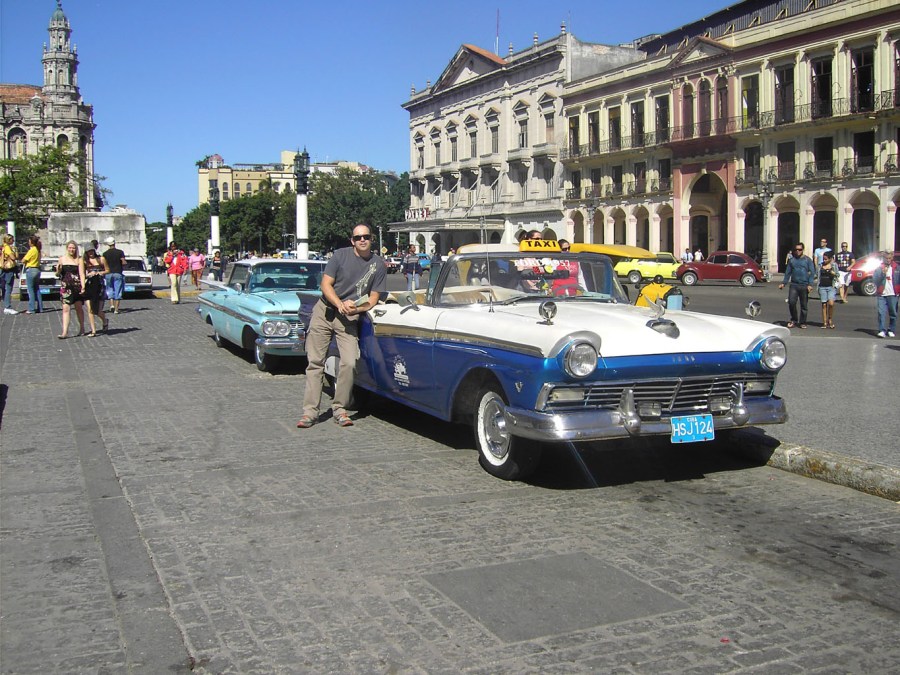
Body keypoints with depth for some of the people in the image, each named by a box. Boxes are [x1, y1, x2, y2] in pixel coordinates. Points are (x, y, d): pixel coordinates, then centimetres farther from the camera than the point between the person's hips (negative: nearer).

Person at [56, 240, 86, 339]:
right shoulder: (62, 258, 7)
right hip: (65, 286, 1)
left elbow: (82, 273, -5)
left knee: (79, 308, 11)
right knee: (66, 308, -7)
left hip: (77, 286, -1)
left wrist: (83, 286, -17)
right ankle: (65, 332, -11)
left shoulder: (79, 259, 1)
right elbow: (58, 274, 12)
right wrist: (58, 270, -12)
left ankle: (82, 328, 29)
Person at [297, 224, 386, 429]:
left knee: (349, 363, -14)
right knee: (316, 362, -2)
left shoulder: (378, 264, 2)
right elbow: (326, 284, -3)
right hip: (325, 311, 0)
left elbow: (372, 299, 3)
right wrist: (340, 304, -19)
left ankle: (339, 409, 1)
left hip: (349, 319, 0)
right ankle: (310, 411, 0)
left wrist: (354, 308, -16)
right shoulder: (341, 255, -1)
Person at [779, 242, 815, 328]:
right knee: (791, 302, -11)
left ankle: (802, 322, 15)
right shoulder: (791, 260, 11)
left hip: (804, 286, -1)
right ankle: (794, 320, 7)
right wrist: (783, 283, 4)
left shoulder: (807, 260, 4)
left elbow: (812, 272, 0)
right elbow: (788, 272, 15)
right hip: (793, 285, 2)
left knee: (804, 305, 3)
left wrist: (810, 284, -10)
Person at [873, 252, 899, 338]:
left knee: (893, 313, 6)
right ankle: (882, 331, -10)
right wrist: (883, 273, -15)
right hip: (881, 295, -1)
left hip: (893, 295, 1)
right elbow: (874, 279, -3)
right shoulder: (879, 268, 7)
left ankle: (891, 330, 15)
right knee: (881, 313, -8)